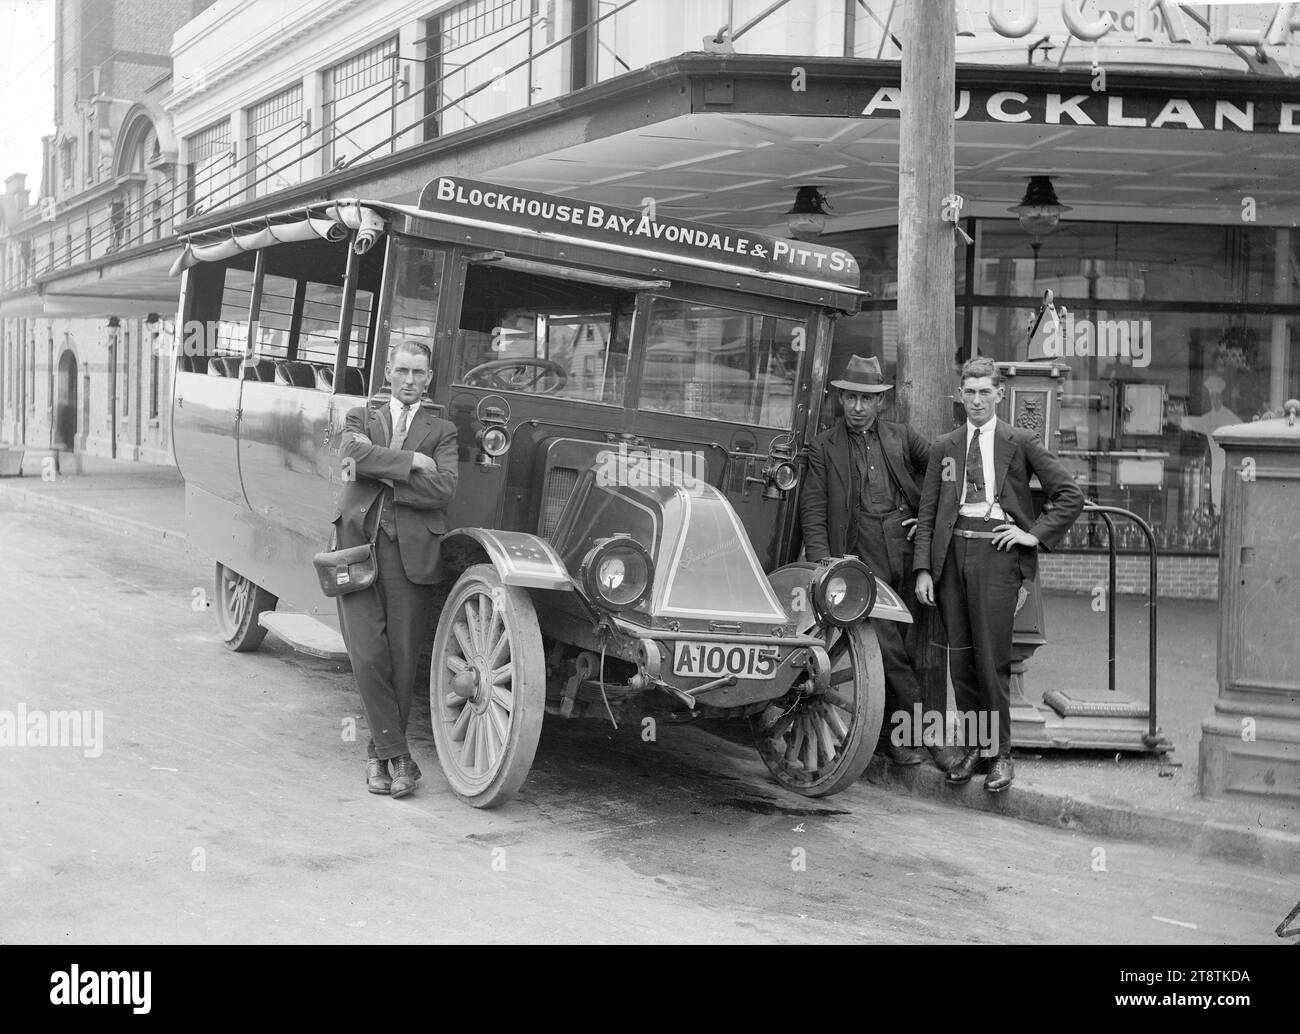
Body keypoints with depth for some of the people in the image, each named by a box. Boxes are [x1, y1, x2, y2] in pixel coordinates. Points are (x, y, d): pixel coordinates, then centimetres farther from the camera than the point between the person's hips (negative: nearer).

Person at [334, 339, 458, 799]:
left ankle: (380, 752, 16)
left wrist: (379, 475, -9)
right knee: (368, 656, -9)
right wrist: (412, 461, -8)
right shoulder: (361, 417, 17)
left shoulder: (441, 431, 14)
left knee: (402, 658, 0)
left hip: (410, 550, 0)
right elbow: (353, 454, -7)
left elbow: (443, 489, -5)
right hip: (357, 543, 0)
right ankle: (397, 755, 2)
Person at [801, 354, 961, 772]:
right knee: (887, 648, -12)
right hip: (860, 555, -2)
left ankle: (894, 734, 14)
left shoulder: (901, 437, 13)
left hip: (907, 549, 2)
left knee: (914, 647, 2)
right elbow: (812, 509, 3)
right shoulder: (824, 447, 9)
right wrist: (823, 562, -8)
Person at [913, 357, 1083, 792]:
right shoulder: (944, 447, 14)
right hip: (952, 551, 4)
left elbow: (1070, 495, 5)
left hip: (997, 550, -4)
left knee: (991, 659, -6)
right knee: (960, 658, 5)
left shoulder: (1021, 442, 5)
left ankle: (1000, 754, 5)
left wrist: (1035, 534, -4)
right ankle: (973, 748, 17)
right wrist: (923, 569, 3)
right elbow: (927, 512, 12)